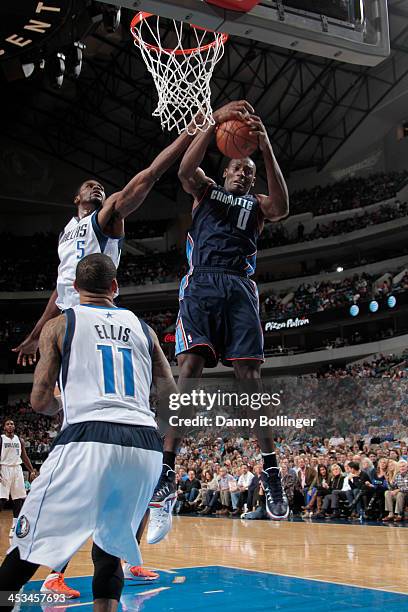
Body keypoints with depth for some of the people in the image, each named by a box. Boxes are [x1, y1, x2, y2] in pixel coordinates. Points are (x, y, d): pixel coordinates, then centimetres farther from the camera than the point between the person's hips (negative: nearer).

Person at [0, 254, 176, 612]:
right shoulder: (141, 327, 21)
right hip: (146, 445, 4)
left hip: (88, 440, -4)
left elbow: (40, 401, 7)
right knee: (110, 547, 23)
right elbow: (171, 394, 25)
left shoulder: (59, 324, 11)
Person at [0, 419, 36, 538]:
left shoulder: (19, 440, 10)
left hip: (17, 469, 5)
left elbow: (24, 457, 14)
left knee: (19, 499, 3)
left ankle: (15, 526, 10)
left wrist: (32, 471, 7)